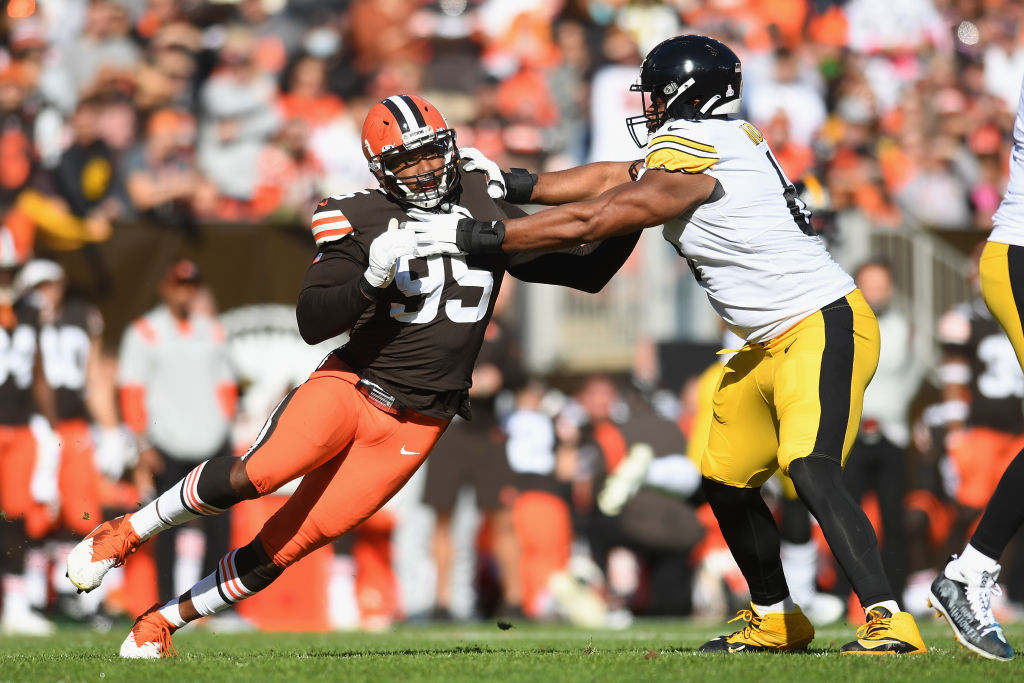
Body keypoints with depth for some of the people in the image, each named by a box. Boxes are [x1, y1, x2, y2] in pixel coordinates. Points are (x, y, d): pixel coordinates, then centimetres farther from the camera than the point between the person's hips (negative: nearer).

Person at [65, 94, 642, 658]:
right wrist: (372, 281, -27)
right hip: (349, 385, -2)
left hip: (414, 425, 2)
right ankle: (128, 532, -6)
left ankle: (164, 621, 10)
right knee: (259, 473, -29)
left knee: (286, 546, -4)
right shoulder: (363, 221, -6)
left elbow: (588, 271, 10)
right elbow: (313, 323, -11)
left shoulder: (486, 207, 4)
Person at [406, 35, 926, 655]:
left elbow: (587, 222, -14)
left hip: (823, 326, -11)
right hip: (774, 342, 11)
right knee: (727, 481, 18)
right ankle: (775, 620, 32)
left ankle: (889, 622, -32)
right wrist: (511, 184, 17)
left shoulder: (692, 155, -17)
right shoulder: (725, 141, 11)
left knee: (811, 472, -27)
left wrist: (470, 236, -8)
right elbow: (614, 179, 22)